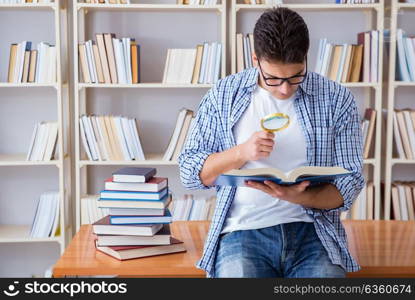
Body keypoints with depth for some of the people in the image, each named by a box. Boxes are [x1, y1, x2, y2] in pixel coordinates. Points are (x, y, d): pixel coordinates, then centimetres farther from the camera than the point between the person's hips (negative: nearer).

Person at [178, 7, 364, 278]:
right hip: (243, 229, 0)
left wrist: (298, 197, -15)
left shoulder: (337, 100, 5)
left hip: (312, 231, 1)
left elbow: (349, 185, 5)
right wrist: (242, 152, -10)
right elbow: (190, 173, 8)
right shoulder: (223, 95, 7)